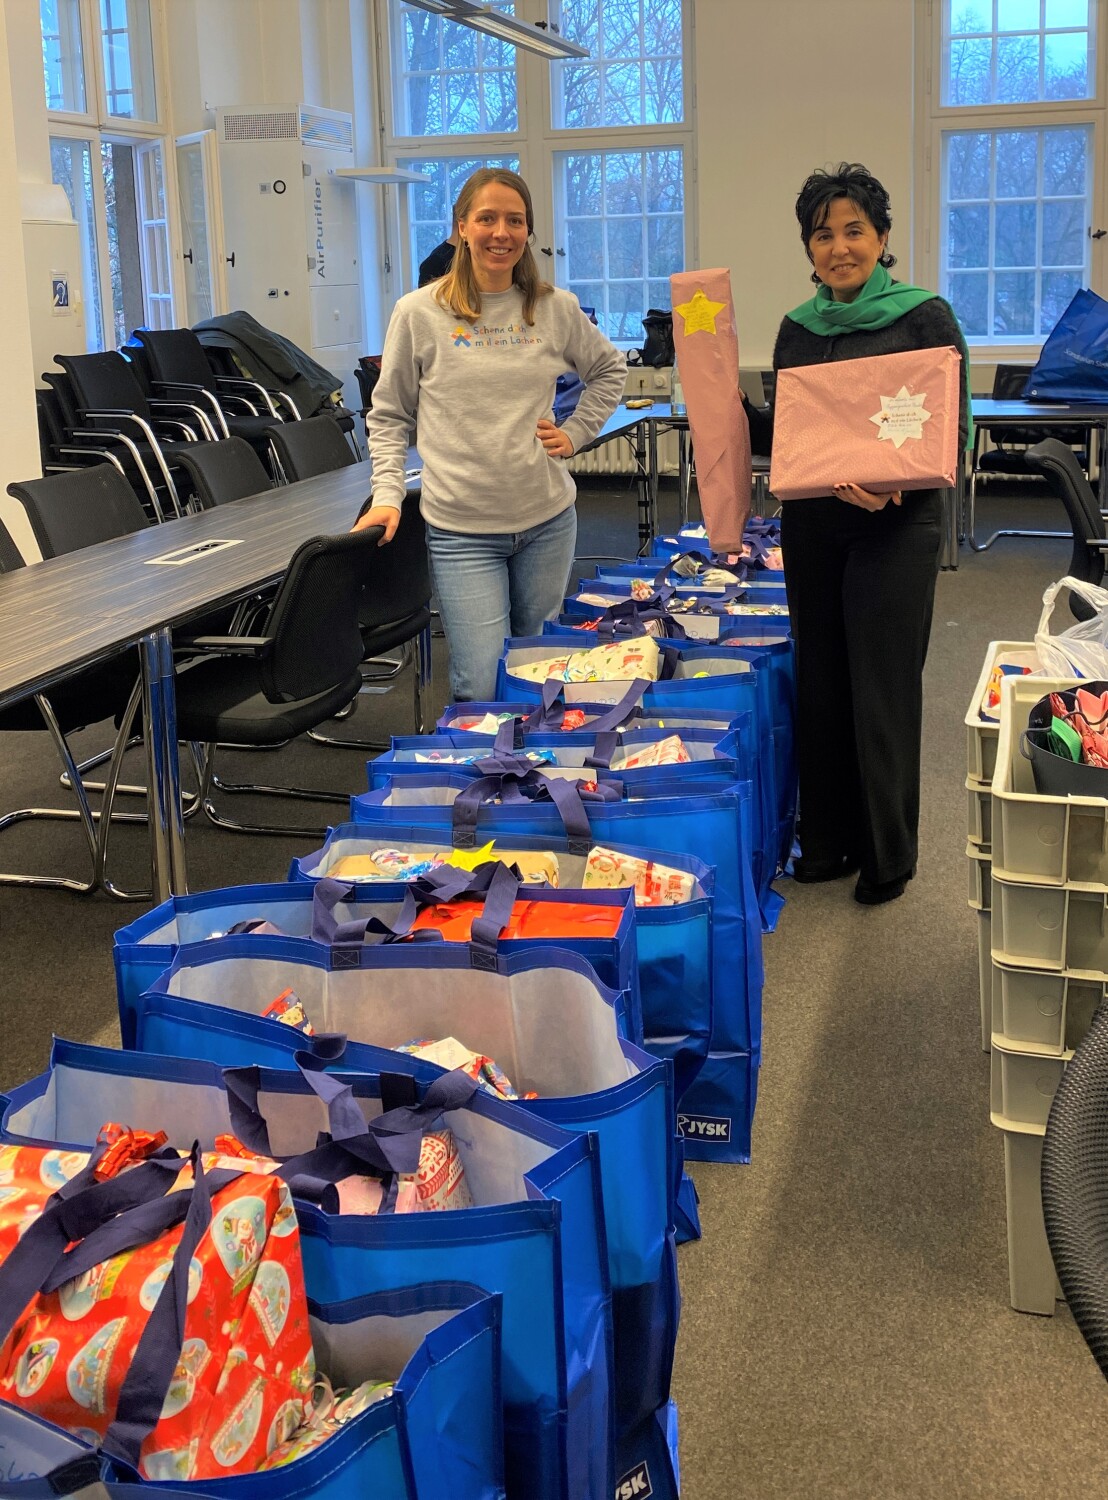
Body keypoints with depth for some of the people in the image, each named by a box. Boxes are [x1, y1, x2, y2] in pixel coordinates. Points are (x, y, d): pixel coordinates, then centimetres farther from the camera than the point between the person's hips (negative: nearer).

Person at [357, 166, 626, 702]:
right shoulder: (419, 313, -3)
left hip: (548, 521, 3)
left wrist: (576, 432, 8)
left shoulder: (556, 309, 4)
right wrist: (387, 496, -7)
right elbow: (388, 416, 5)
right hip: (462, 530, -3)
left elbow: (608, 369, 22)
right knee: (482, 693, -8)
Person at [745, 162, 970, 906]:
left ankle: (888, 854, 14)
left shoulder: (925, 317, -5)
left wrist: (894, 480, -26)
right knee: (821, 680, 10)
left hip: (896, 526, -5)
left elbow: (953, 431, -8)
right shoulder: (798, 328, 10)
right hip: (812, 525, 5)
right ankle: (828, 839, 24)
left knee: (884, 688, 0)